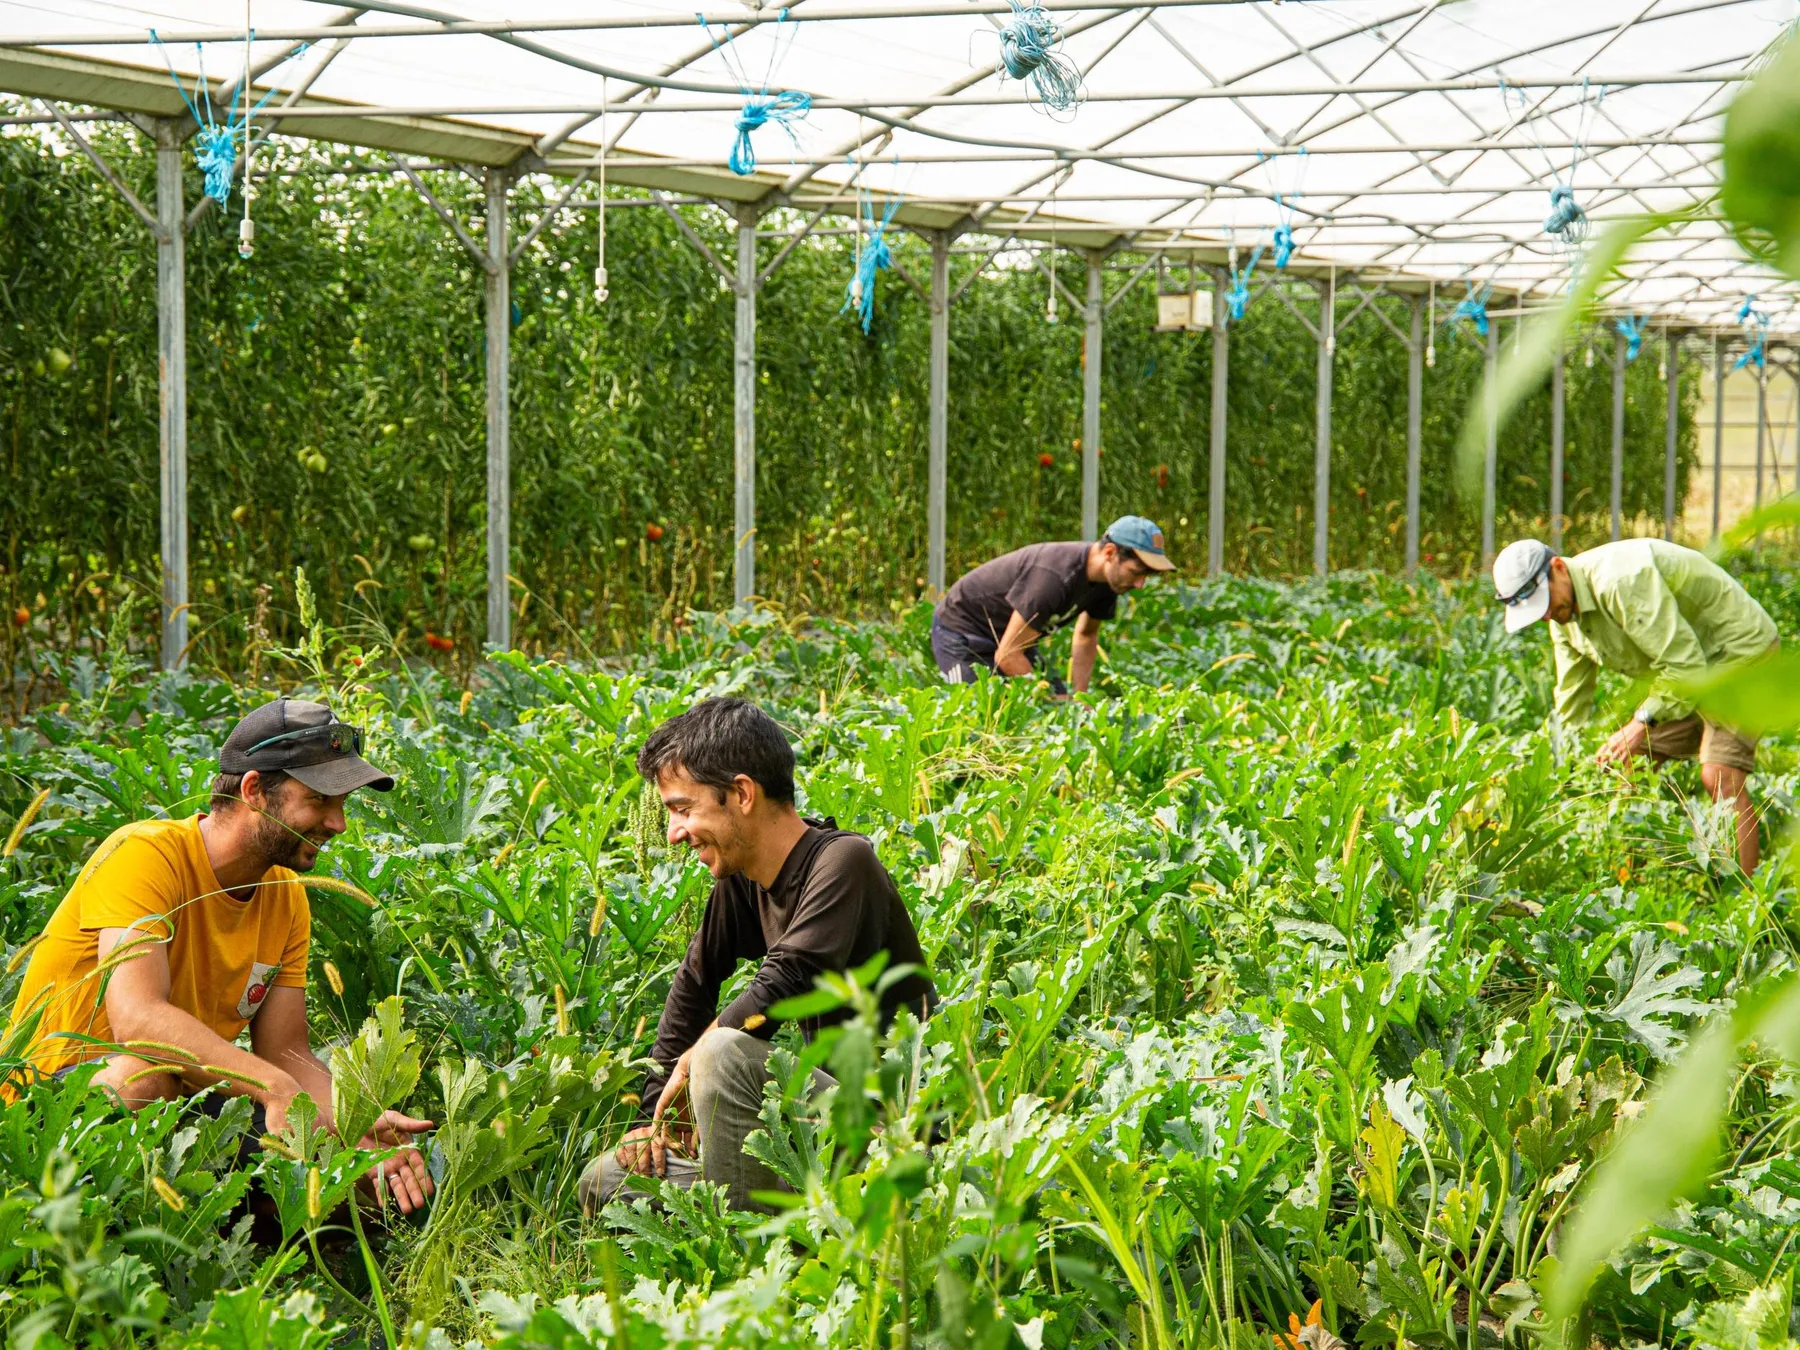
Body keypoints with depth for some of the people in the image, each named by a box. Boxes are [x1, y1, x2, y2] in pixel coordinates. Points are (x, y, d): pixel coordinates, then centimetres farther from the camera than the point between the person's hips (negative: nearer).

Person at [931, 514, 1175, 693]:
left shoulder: (1108, 579, -9)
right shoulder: (1055, 577, -37)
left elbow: (1086, 635, 12)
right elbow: (1007, 655, -33)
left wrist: (1080, 696, 0)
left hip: (1012, 637, 9)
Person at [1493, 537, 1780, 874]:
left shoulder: (1620, 581, -31)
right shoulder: (1563, 616, -1)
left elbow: (1685, 663, -31)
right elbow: (1572, 711, 8)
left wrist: (1642, 723, -29)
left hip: (1739, 648, -9)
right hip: (1681, 668, 9)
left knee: (1720, 777, -22)